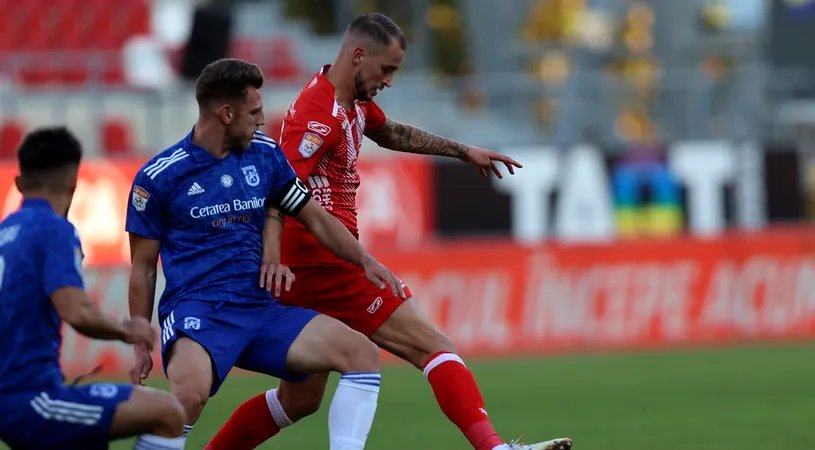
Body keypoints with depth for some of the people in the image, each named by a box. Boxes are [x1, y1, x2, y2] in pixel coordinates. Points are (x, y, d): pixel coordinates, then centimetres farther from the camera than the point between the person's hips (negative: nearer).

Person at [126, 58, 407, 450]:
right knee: (189, 394, -37)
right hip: (195, 311, -6)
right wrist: (140, 347, 3)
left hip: (261, 310, 6)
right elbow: (143, 267, 4)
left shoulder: (265, 156, 10)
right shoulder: (158, 177, -3)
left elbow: (316, 218, 18)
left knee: (361, 352, -12)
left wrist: (365, 260, 4)